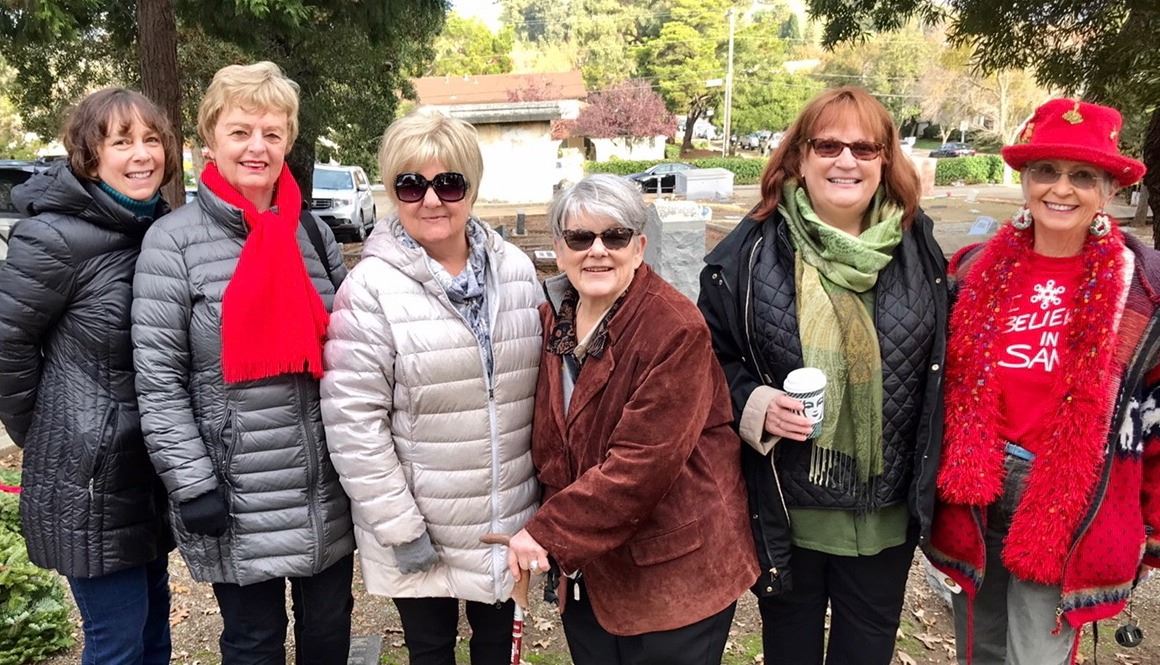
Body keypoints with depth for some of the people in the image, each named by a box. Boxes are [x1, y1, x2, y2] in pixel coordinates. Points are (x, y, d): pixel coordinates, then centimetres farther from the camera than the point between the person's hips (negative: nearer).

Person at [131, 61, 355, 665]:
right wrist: (193, 485, -13)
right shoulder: (174, 242, -9)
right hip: (239, 500, -4)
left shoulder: (312, 231, 5)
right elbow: (158, 379, -10)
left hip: (330, 491, 4)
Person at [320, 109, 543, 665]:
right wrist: (400, 526, -15)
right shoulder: (372, 288, -15)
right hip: (419, 525, -3)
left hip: (508, 517, 4)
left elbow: (541, 388, 6)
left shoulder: (516, 270, -1)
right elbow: (353, 417, -16)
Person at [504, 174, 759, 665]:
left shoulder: (676, 328, -20)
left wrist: (549, 533, -21)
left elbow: (645, 460, -25)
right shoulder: (552, 318, 1)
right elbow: (550, 445, 7)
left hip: (675, 572, -6)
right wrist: (556, 537, -3)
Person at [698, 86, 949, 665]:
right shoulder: (751, 250, -8)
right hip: (785, 512, -1)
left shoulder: (916, 248, -1)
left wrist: (926, 486, 3)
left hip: (886, 514, 2)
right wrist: (753, 404, -21)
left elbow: (939, 369, 7)